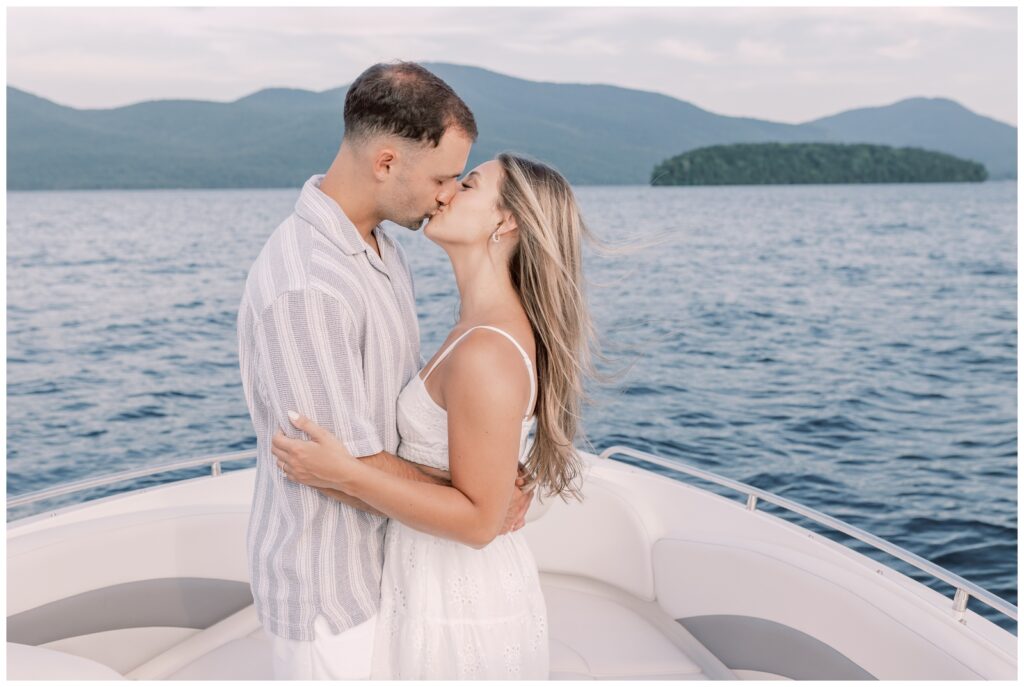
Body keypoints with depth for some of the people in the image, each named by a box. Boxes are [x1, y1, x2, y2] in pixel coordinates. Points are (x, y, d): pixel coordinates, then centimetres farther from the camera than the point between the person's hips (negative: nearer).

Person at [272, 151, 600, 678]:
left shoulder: (487, 353, -28)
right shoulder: (498, 326, 3)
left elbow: (479, 520, -24)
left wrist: (345, 474, -26)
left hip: (457, 608, -9)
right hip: (466, 590, 9)